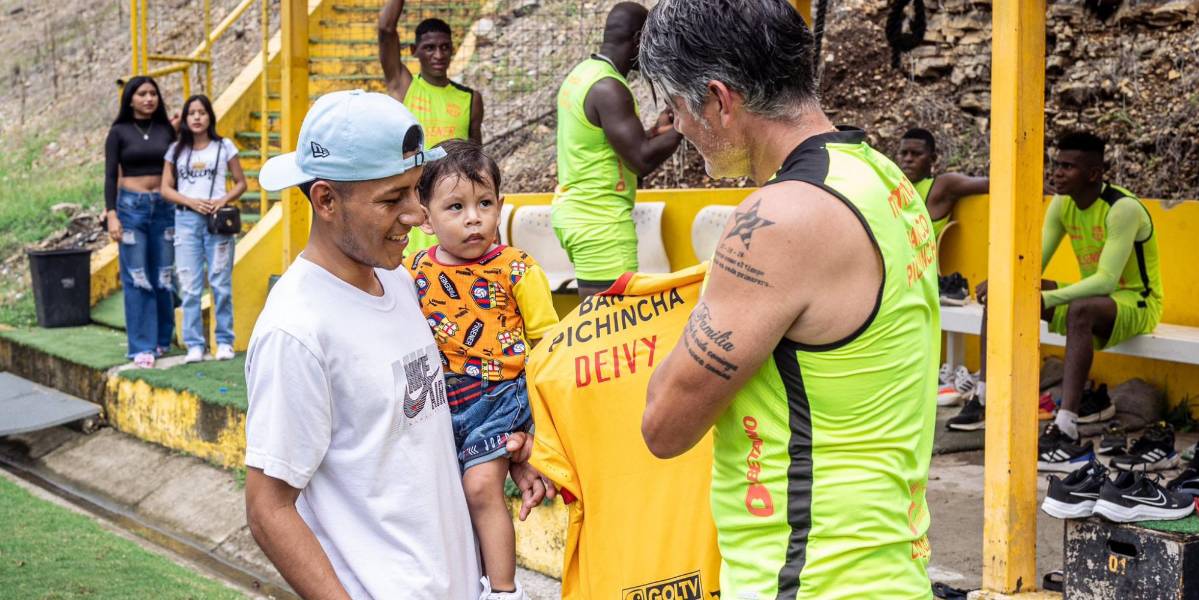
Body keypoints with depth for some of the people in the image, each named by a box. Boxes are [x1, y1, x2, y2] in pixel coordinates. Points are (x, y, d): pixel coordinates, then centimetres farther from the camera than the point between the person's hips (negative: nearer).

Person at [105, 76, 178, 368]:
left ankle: (162, 340, 16)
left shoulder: (166, 130, 8)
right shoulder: (119, 132, 1)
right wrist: (111, 215, -9)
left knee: (164, 277, 3)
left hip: (164, 207, 2)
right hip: (131, 206, -2)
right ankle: (142, 346, -1)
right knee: (137, 279, -4)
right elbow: (110, 176, 0)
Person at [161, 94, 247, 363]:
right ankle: (194, 344, 4)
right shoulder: (176, 150, 10)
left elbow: (241, 183, 8)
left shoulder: (224, 147, 6)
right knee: (189, 286, 0)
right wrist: (191, 202, -9)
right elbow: (166, 188, 8)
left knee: (221, 283, -1)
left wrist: (223, 200, -10)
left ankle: (225, 341, 8)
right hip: (186, 220, 1)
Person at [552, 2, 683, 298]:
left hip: (575, 210, 10)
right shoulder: (608, 87, -18)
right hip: (600, 222, -10)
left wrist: (656, 130, 16)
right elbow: (641, 161, -21)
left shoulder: (582, 74, 12)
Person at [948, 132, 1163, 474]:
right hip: (1094, 295, 8)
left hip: (1136, 303, -8)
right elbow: (1033, 263, -1)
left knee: (1081, 309, -41)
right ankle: (984, 399, -8)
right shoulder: (1062, 204, -1)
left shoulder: (1122, 209, -24)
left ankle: (1067, 434, -49)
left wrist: (1046, 298, -43)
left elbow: (1106, 280, -32)